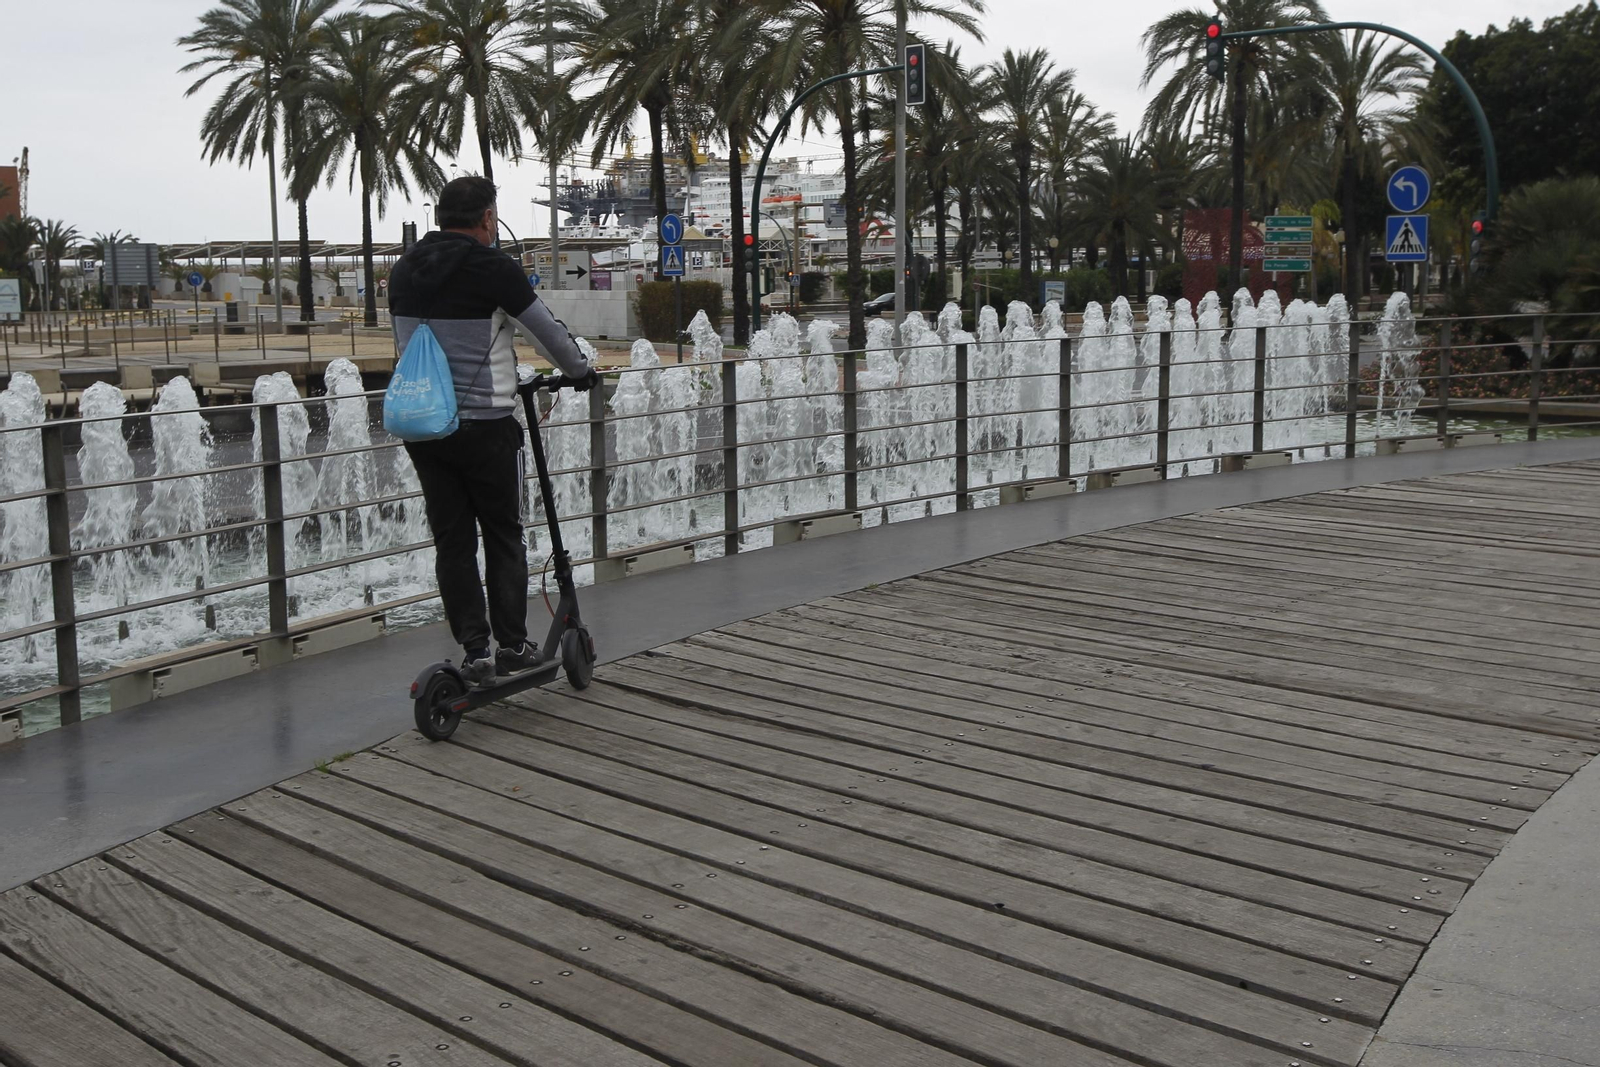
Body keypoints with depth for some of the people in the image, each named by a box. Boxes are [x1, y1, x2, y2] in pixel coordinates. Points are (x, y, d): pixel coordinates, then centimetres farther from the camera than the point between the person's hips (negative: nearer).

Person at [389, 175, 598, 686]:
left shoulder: (403, 271, 9)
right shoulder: (492, 268, -10)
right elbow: (547, 330, -2)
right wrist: (582, 371, 16)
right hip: (483, 425, -5)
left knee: (452, 540, 9)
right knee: (503, 535, 9)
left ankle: (474, 651, 9)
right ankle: (512, 645, 14)